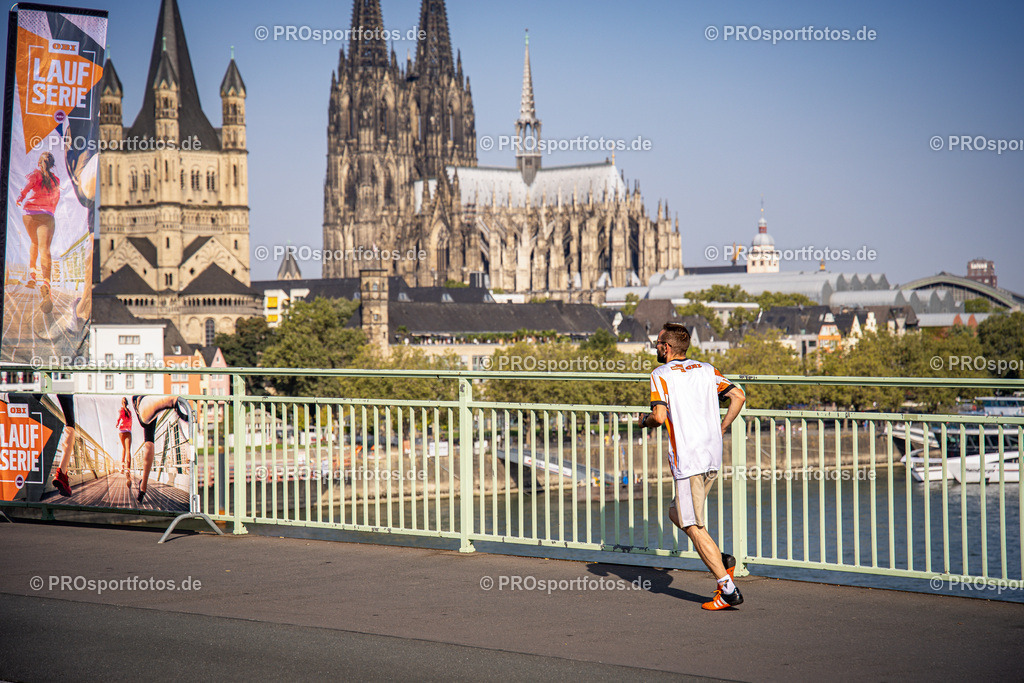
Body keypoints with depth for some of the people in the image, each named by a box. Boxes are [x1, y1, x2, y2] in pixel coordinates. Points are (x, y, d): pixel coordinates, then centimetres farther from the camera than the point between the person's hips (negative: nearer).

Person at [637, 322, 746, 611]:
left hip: (687, 460, -7)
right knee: (677, 513, 22)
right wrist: (720, 429, 15)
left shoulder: (661, 374, -4)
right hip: (713, 457, 7)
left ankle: (728, 590, -8)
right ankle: (721, 560, 7)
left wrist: (645, 421, 7)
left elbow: (659, 415, -15)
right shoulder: (707, 369, 14)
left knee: (693, 527, -3)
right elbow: (738, 396, 5)